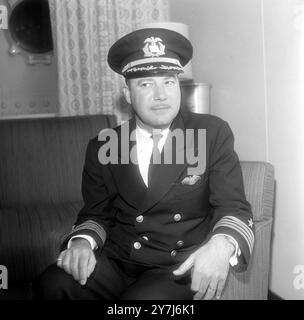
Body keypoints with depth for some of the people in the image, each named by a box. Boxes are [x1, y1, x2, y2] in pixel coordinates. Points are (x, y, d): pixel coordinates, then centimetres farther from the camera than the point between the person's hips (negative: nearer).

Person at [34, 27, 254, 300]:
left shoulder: (213, 133, -2)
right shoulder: (103, 147, 4)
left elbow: (234, 208, -6)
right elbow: (97, 214, 11)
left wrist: (221, 245, -30)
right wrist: (82, 241, -13)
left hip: (182, 269, -2)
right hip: (115, 264, 3)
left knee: (144, 297, -32)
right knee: (54, 284, -22)